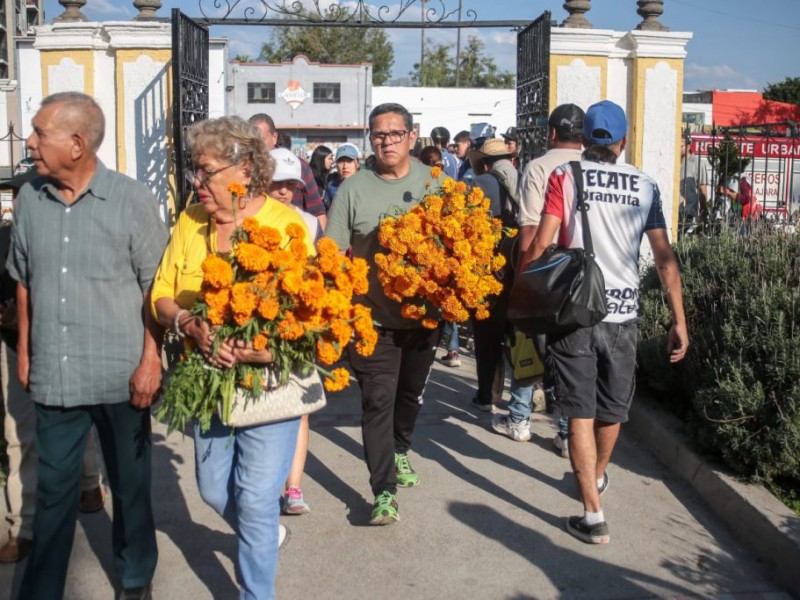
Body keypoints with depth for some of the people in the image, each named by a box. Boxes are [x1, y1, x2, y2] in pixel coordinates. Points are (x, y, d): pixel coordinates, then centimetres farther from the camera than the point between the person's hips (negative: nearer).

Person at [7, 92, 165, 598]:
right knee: (54, 490, 11)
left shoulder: (132, 199, -9)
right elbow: (23, 281, 13)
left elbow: (156, 287, -7)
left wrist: (150, 360, -11)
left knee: (131, 485, 14)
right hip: (54, 376, 3)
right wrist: (24, 351, 12)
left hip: (121, 376, -2)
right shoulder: (30, 198, 3)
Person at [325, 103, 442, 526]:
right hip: (372, 317, -3)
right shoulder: (353, 189, -4)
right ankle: (384, 490, 1)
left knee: (412, 392, 21)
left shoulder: (434, 182, 2)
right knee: (377, 401, -6)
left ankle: (399, 449, 47)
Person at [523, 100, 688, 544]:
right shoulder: (645, 185, 4)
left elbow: (541, 244, -12)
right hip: (623, 313, 3)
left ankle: (593, 515, -1)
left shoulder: (565, 177, -2)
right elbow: (665, 258, 0)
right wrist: (680, 322, 2)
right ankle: (597, 477, 46)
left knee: (581, 412, 3)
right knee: (613, 408, 21)